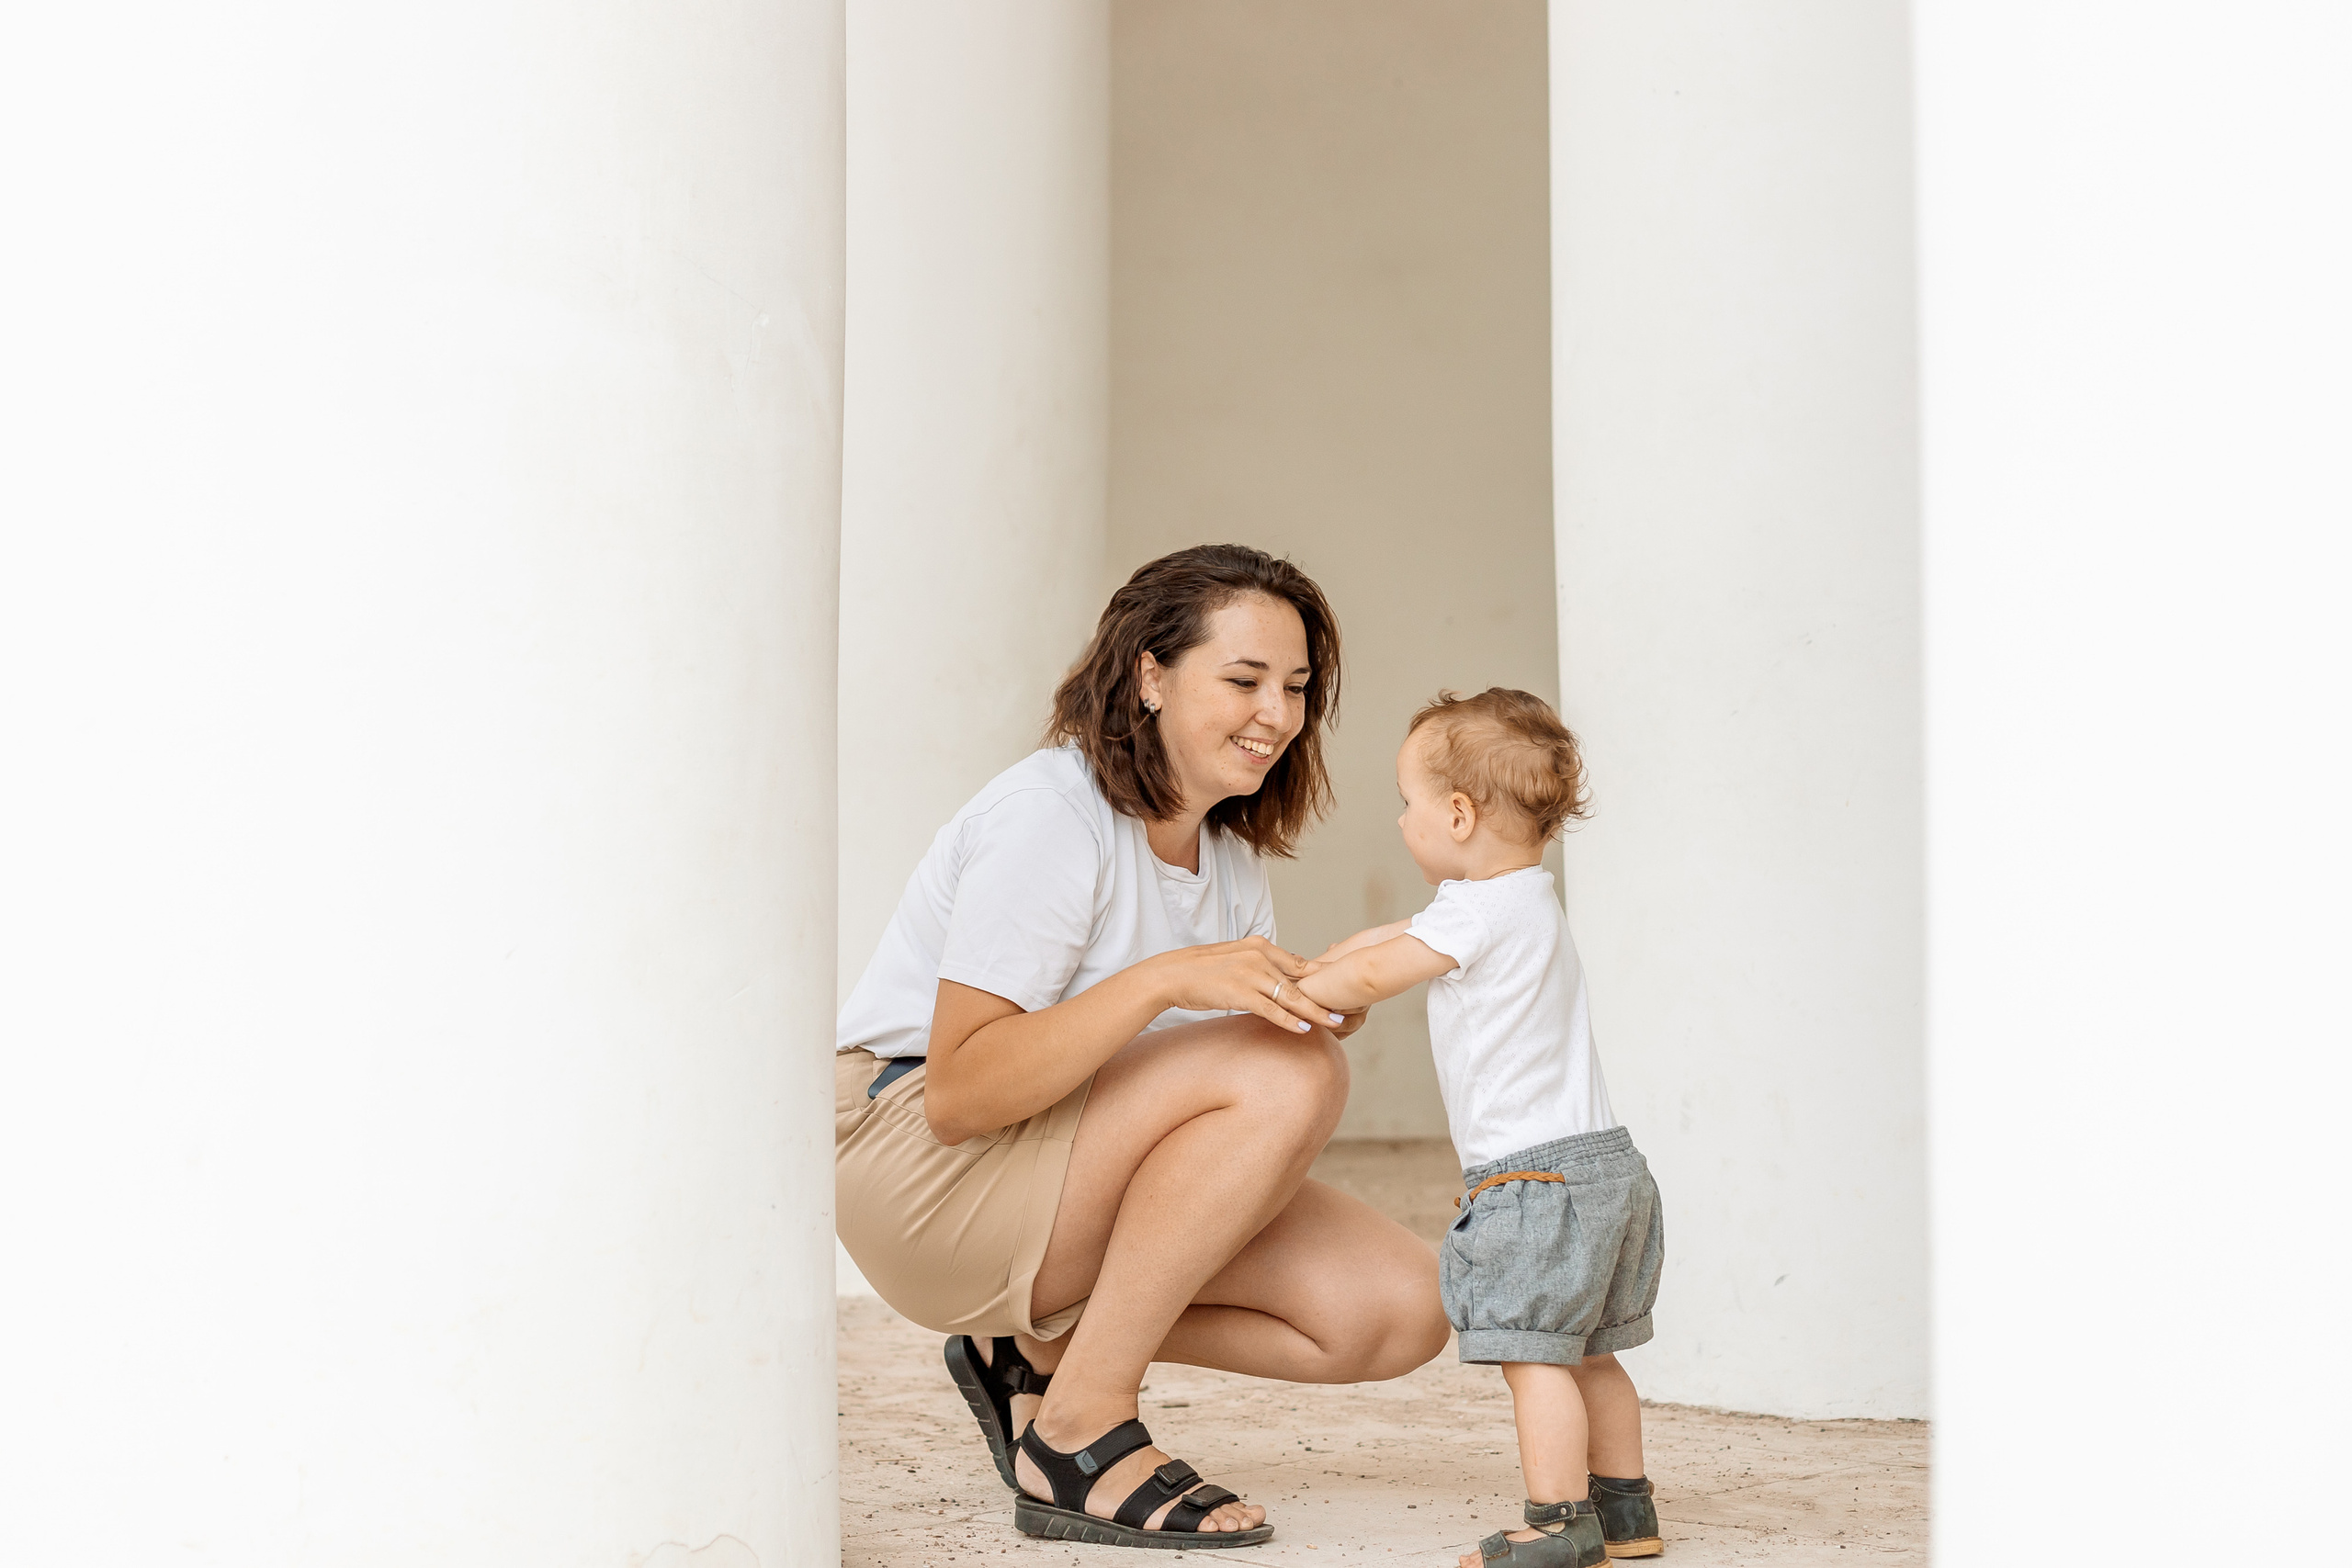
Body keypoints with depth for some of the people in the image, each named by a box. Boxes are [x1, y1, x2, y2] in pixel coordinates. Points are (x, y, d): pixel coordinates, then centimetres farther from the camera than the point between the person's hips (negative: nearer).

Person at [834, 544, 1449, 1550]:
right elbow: (958, 1096, -26)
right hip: (908, 1157, -8)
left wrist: (1306, 1008, -15)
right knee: (1292, 1077, -29)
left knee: (1399, 1312, -9)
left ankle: (1038, 1349, 4)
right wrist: (1166, 980, -36)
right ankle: (1080, 1434, -20)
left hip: (1071, 1183, 8)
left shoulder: (1230, 855, 10)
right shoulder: (1049, 815, -18)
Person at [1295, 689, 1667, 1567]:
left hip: (1537, 1173, -10)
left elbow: (1372, 976, -12)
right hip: (1600, 1164, 10)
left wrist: (1296, 992, 3)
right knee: (1585, 1356, 16)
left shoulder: (1481, 910, -13)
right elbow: (1404, 937, 28)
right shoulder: (1524, 902, 18)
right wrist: (1318, 968, 28)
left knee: (1533, 1354, -8)